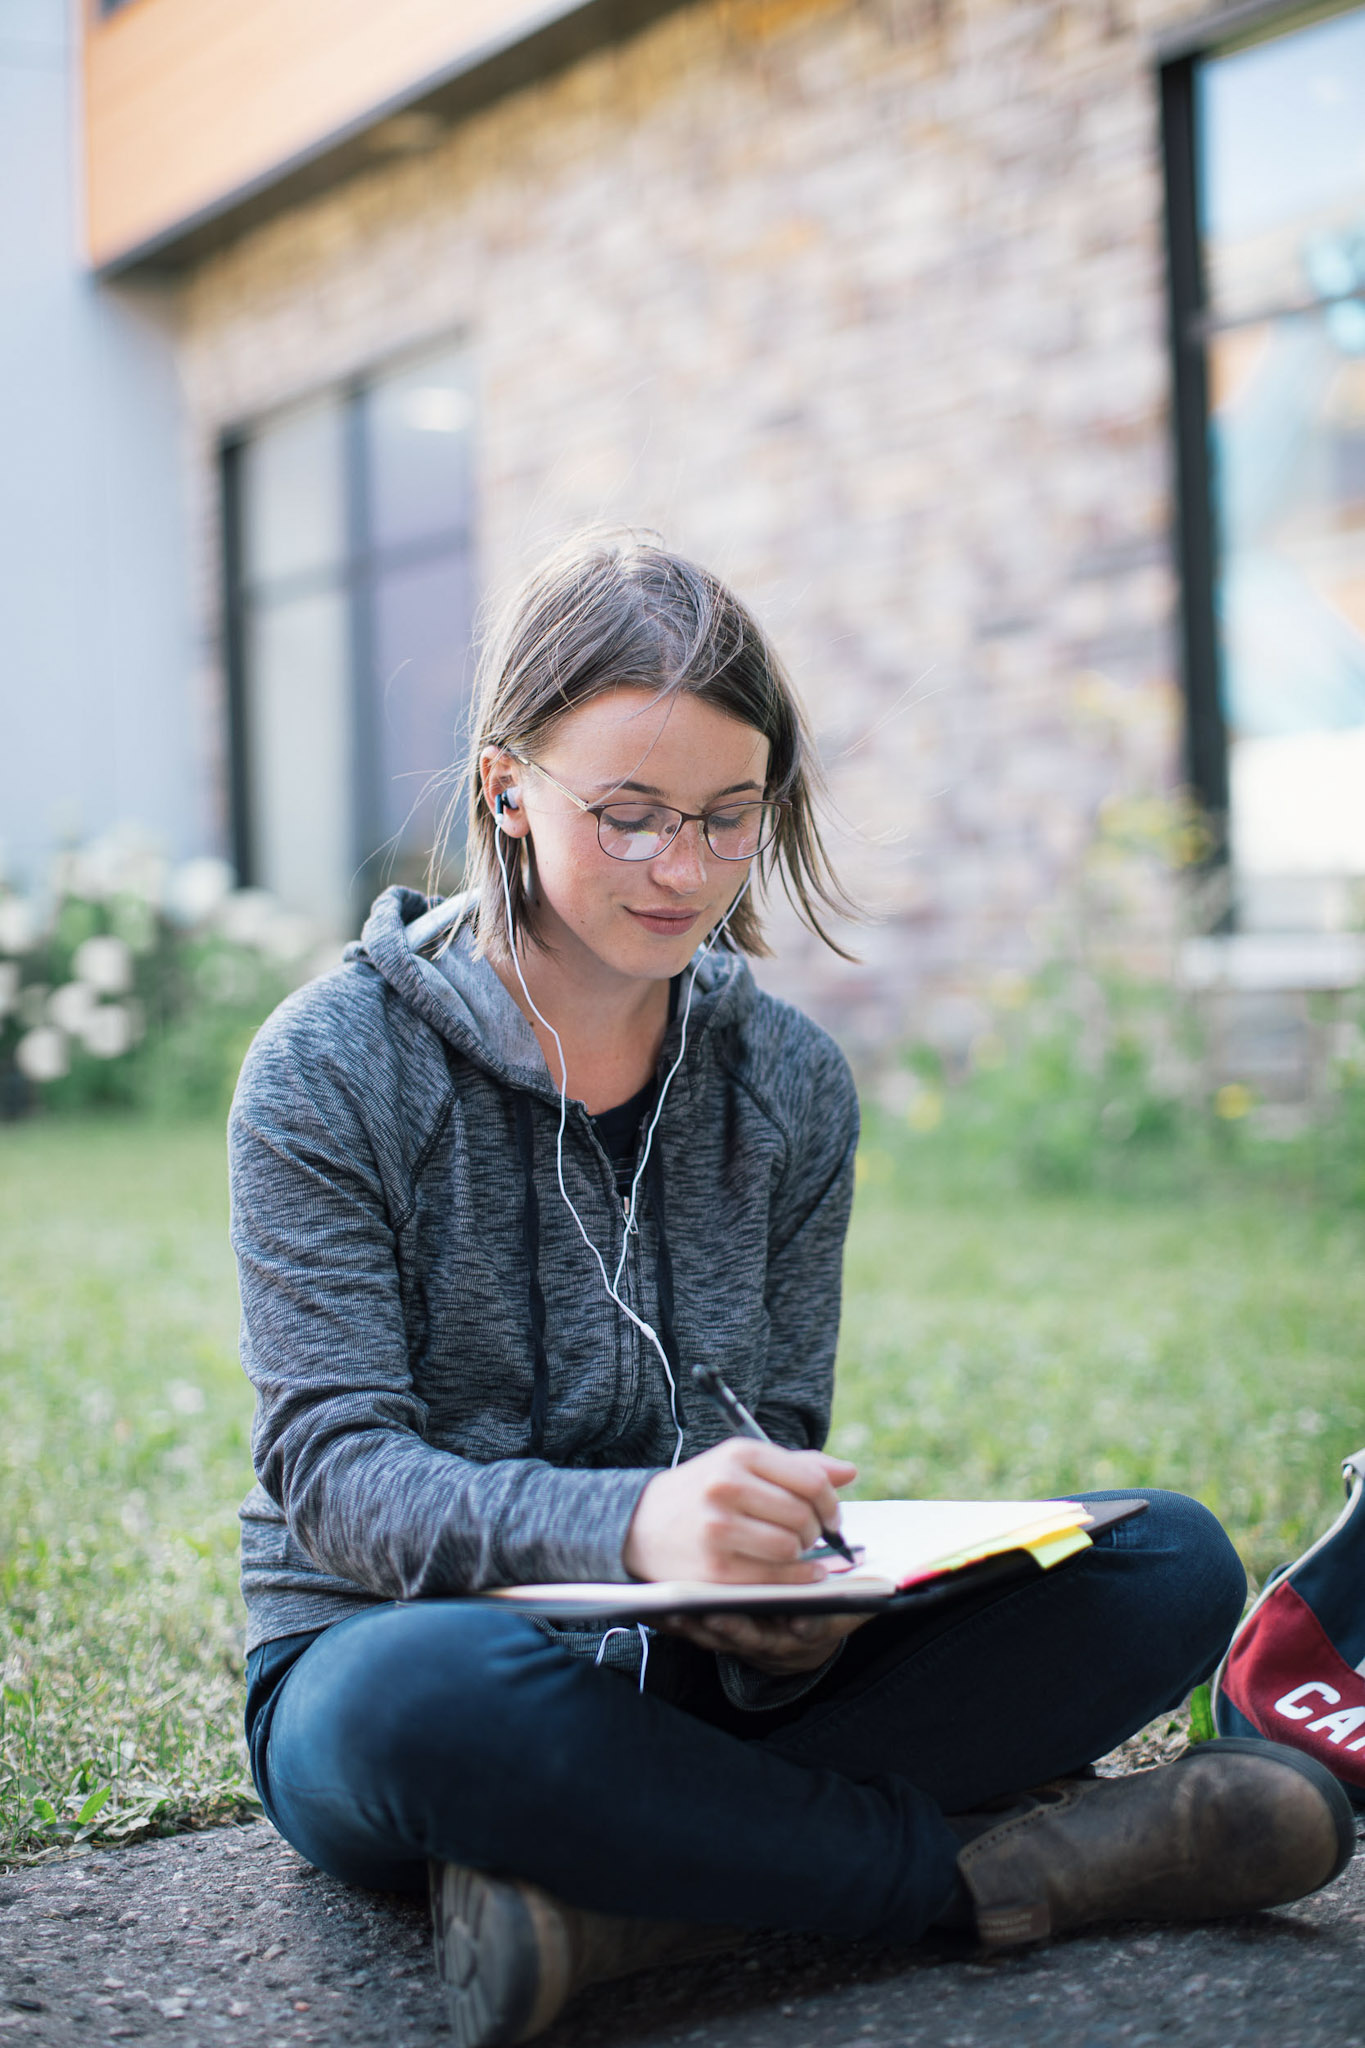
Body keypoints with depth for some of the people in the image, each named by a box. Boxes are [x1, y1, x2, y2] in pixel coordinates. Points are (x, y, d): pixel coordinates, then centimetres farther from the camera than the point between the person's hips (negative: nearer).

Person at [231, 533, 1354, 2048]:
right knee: (439, 1693, -42)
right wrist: (631, 1526, -36)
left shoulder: (791, 1082, 5)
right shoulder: (331, 1072, -8)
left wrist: (784, 1597, -21)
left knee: (1170, 1566, -15)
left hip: (697, 1665, 4)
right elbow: (334, 1470, -16)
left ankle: (625, 1901, -27)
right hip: (381, 1644, -4)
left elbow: (782, 1432, 5)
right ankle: (986, 1862, -21)